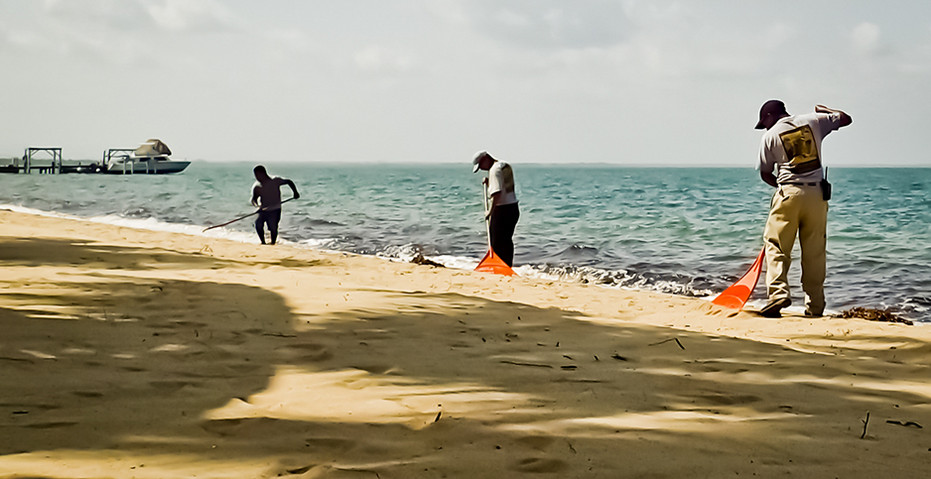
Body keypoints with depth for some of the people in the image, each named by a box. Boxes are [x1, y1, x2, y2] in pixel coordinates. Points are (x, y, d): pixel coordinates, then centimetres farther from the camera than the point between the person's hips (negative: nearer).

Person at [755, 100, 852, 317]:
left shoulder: (770, 136, 4)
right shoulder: (813, 120, 9)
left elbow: (766, 174, 10)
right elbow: (845, 119, 17)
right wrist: (824, 110, 33)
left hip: (788, 193, -3)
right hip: (817, 193, 3)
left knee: (775, 244, 2)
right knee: (815, 251, 8)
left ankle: (778, 292, -17)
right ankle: (815, 306, 9)